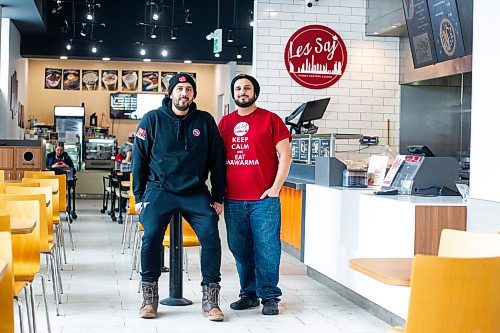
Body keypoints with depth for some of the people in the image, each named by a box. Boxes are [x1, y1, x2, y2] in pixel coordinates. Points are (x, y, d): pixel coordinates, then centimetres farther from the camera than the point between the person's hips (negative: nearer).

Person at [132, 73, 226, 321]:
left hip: (196, 193, 1)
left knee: (211, 237, -14)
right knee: (150, 238, -15)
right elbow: (139, 159, 5)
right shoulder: (152, 120, 1)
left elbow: (217, 161, 8)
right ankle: (149, 298, 4)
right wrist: (139, 197, 2)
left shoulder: (205, 121, 5)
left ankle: (210, 300, -2)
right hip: (160, 191, -1)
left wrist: (218, 198, 6)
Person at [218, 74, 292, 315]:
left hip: (264, 199, -4)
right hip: (232, 200, 4)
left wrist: (276, 187, -7)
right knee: (240, 250, 9)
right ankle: (248, 294, 20)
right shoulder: (225, 123, 13)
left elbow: (285, 155, -1)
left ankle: (269, 297, 7)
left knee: (267, 249, -3)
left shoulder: (270, 119, 1)